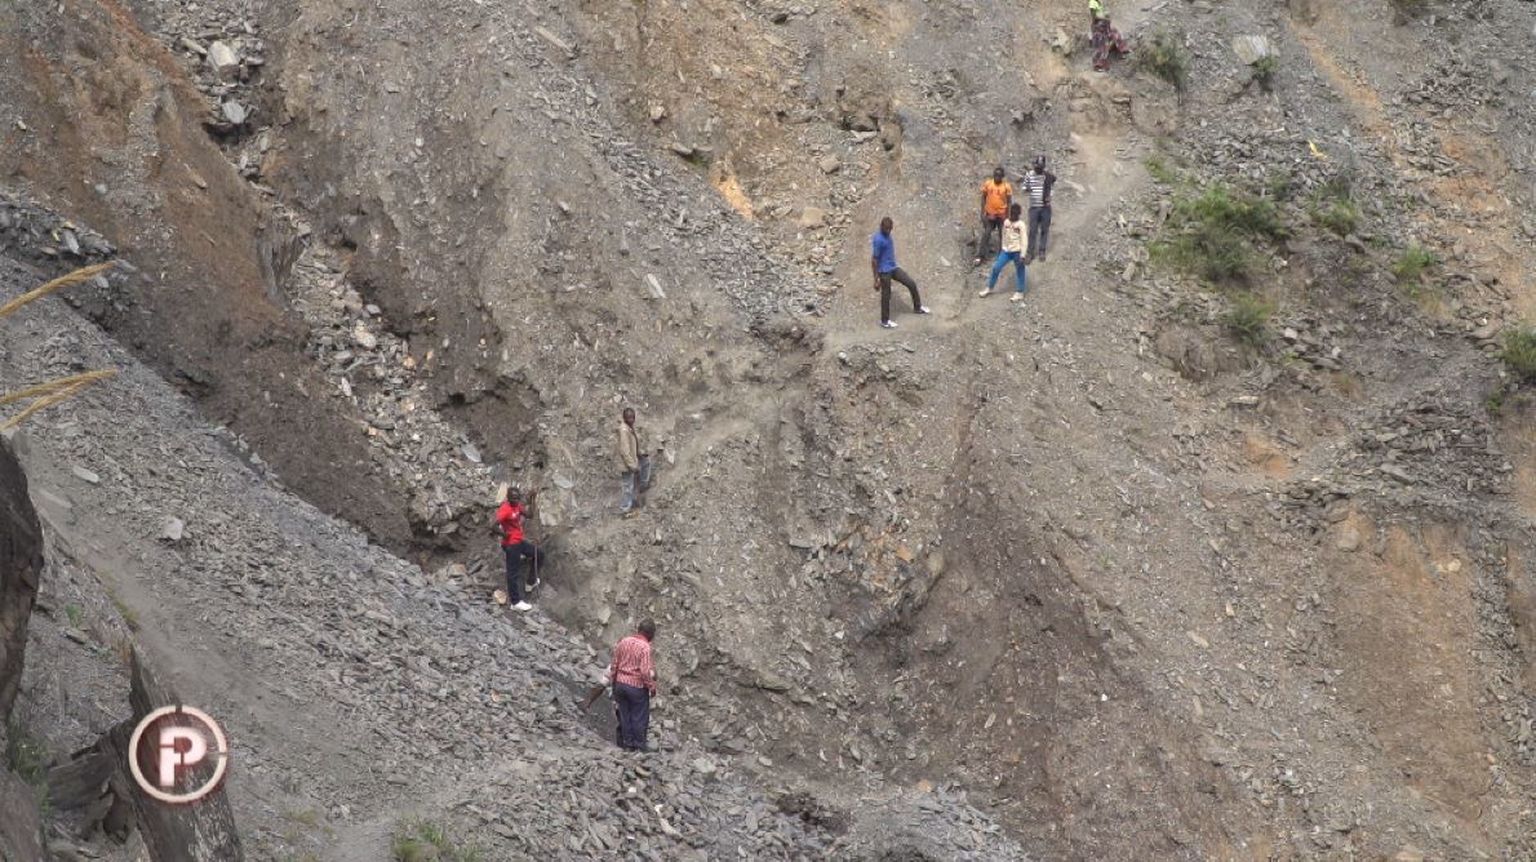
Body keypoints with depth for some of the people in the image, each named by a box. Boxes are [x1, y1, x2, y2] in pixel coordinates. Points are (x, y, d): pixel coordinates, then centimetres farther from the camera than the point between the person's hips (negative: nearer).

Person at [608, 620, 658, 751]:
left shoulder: (623, 642, 2)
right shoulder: (644, 647, -17)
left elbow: (614, 665, 8)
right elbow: (645, 671, -21)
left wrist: (613, 681, 19)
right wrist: (652, 687, -9)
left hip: (621, 683, 6)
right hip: (637, 686, -6)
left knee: (625, 716, 14)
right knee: (639, 718, 7)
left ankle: (627, 744, 21)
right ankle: (639, 746, 14)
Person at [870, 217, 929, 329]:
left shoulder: (887, 235, 4)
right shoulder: (878, 240, -25)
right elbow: (874, 260, -22)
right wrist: (876, 280, -20)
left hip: (894, 268, 8)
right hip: (884, 271, -8)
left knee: (911, 284, 8)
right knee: (886, 296, 6)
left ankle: (917, 308, 26)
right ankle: (885, 321, 23)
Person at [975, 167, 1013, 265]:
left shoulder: (1006, 186, -8)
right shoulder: (987, 184, -5)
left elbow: (1009, 202, -3)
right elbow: (983, 198, 3)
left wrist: (1008, 216, -6)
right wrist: (982, 212, -2)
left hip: (1002, 215, -1)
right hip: (990, 214, 1)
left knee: (1002, 235, 10)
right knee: (985, 235, 0)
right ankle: (980, 256, 2)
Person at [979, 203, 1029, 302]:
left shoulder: (1021, 225, -15)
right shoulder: (1006, 222, 3)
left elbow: (1024, 241, -16)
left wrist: (1022, 255, -20)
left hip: (1017, 251, -6)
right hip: (1006, 250, 6)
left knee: (1019, 271, 7)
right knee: (996, 267, 5)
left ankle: (1019, 293, 18)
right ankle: (989, 288, 19)